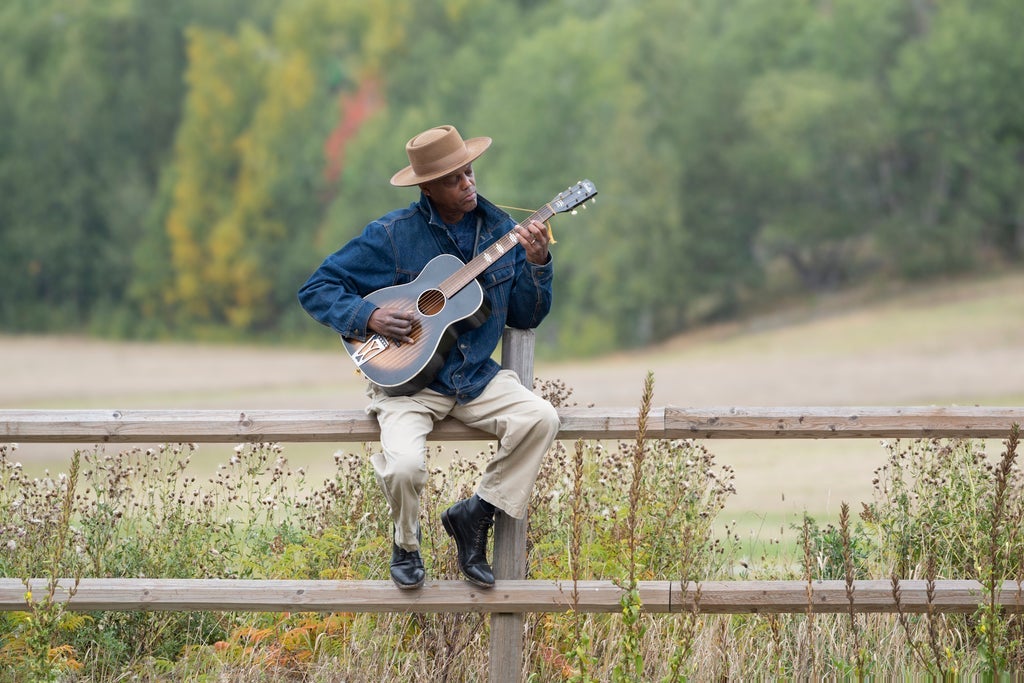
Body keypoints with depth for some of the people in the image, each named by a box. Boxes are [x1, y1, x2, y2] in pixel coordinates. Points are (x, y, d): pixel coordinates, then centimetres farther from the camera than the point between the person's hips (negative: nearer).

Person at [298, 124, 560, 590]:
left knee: (540, 419, -23)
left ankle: (475, 514, -1)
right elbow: (317, 289, -3)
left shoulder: (499, 229, 6)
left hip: (476, 376, 4)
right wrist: (369, 318, -19)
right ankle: (406, 543, 7)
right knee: (404, 466, -30)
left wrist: (536, 265, -8)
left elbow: (526, 317, 10)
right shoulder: (392, 235, -7)